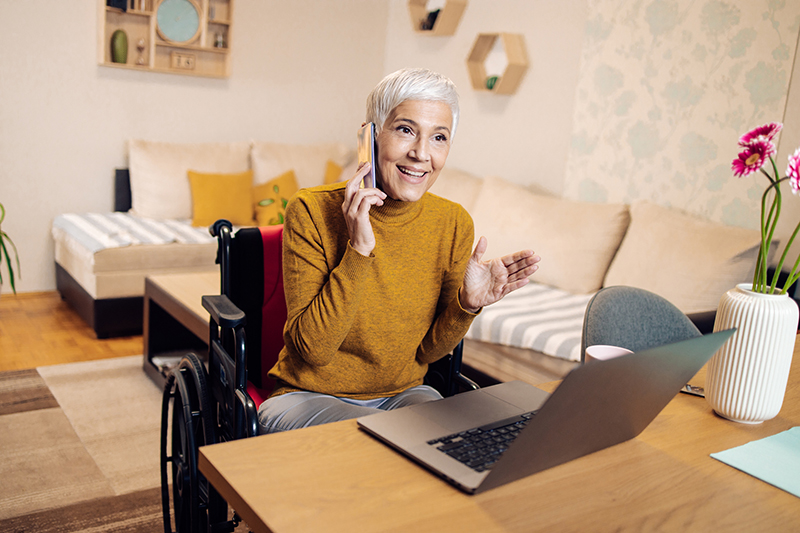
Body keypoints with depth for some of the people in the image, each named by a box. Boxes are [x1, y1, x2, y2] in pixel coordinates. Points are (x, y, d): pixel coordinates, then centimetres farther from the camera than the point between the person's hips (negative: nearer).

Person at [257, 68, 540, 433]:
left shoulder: (454, 224, -6)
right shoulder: (313, 211, -16)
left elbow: (427, 352, 0)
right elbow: (313, 347, -20)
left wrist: (467, 303, -19)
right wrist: (359, 250, -28)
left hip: (402, 394, 4)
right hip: (309, 396, -3)